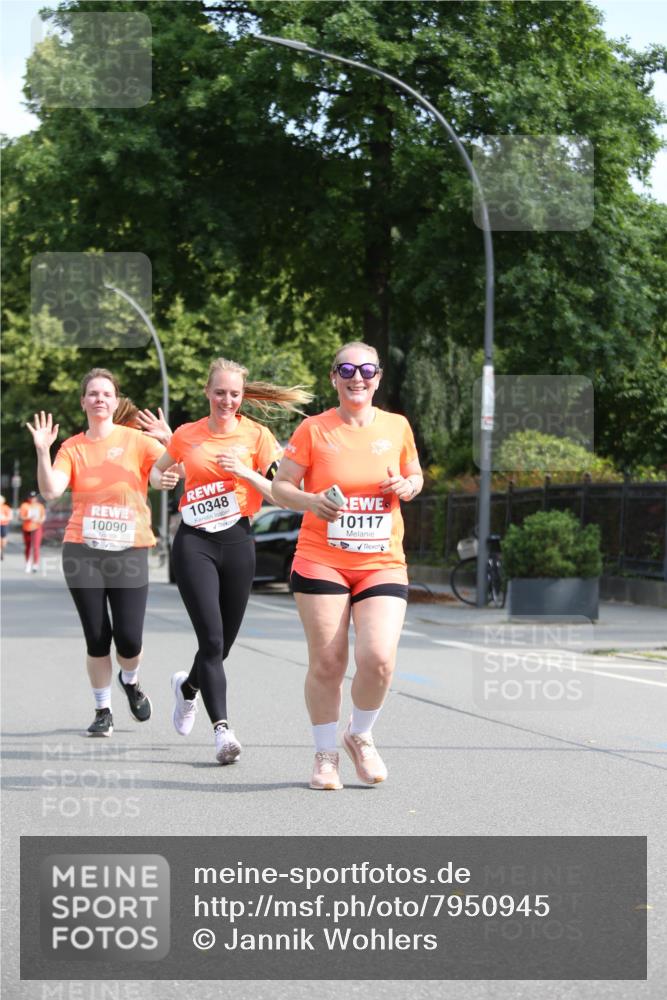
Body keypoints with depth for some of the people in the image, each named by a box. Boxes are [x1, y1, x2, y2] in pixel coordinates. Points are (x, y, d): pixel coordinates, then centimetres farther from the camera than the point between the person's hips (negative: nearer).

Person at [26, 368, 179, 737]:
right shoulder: (72, 448, 6)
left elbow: (174, 464, -9)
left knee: (129, 638, -4)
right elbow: (51, 490, -6)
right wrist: (43, 451, -17)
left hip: (129, 551, -1)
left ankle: (130, 682, 30)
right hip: (82, 552, 1)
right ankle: (102, 710, 17)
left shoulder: (135, 440, 2)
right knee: (97, 636, 1)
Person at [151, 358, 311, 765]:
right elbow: (157, 472, 23)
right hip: (194, 543, -1)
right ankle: (223, 729, -16)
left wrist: (244, 472, -18)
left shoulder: (257, 435, 1)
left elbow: (280, 493, -4)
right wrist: (164, 479, 1)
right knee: (211, 638, -15)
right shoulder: (186, 435, 6)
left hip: (237, 542, 1)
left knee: (224, 642, 9)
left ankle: (188, 686, 42)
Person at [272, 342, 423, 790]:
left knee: (378, 658, -14)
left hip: (383, 564, 1)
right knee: (327, 663, -2)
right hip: (320, 562, -1)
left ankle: (361, 736, 14)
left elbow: (415, 475, 20)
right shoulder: (313, 429, -1)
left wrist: (409, 486, -4)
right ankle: (326, 754, 18)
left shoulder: (397, 427, 6)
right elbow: (280, 485, 1)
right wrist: (311, 501, -18)